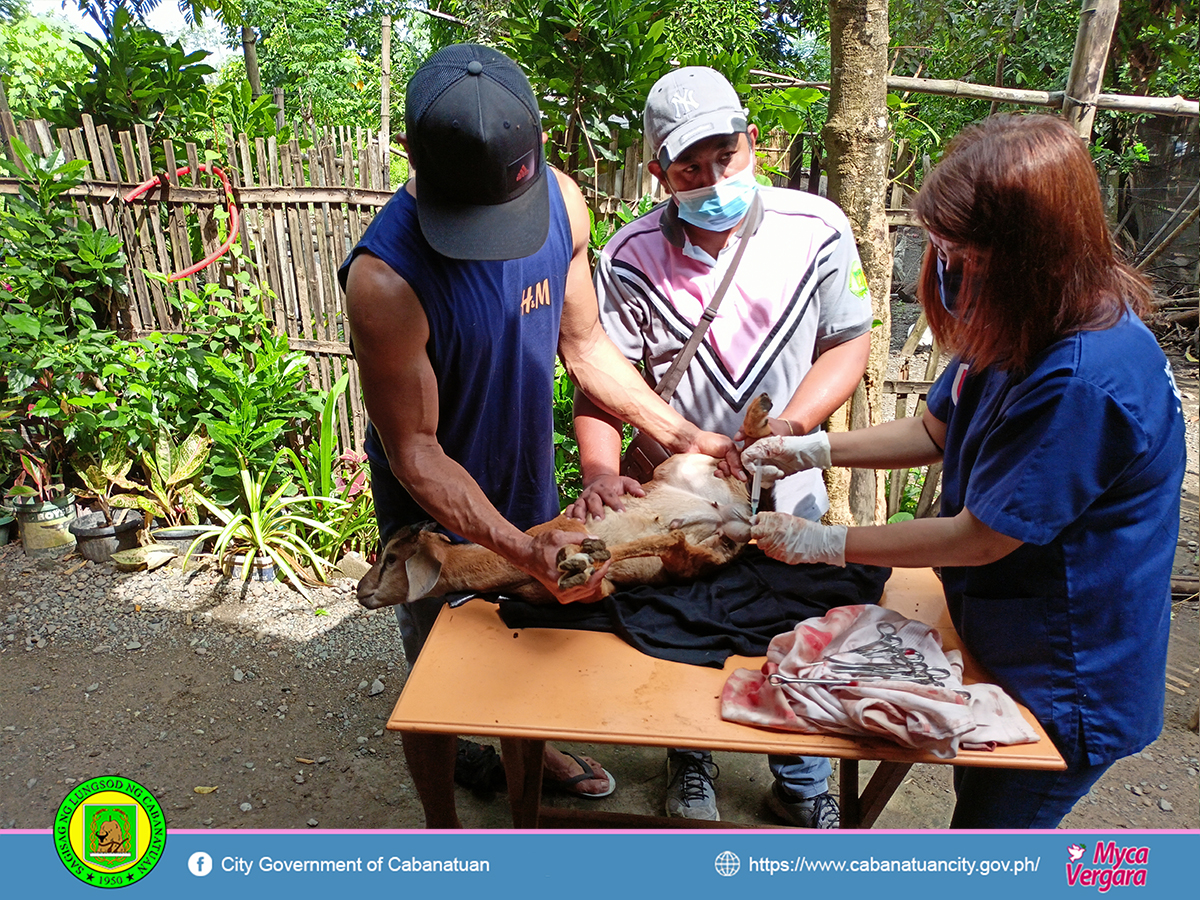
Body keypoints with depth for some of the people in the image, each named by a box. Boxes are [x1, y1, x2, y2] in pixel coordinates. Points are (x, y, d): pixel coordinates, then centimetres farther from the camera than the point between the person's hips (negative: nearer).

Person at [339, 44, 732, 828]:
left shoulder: (562, 199, -16)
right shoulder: (386, 278, -34)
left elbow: (584, 342, -5)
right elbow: (414, 451, -26)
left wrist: (682, 433, -11)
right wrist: (521, 550, -35)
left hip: (531, 481, 5)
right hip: (438, 509, -5)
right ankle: (443, 825, 47)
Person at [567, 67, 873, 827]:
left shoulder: (816, 229, -11)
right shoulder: (631, 257, -14)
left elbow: (849, 345, -5)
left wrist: (788, 429, -19)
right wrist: (601, 470, -29)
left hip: (789, 492, 1)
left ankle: (803, 783, 47)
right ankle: (690, 762, 50)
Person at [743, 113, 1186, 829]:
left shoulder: (1087, 380, -34)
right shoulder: (1027, 329, -4)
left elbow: (978, 539, -28)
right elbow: (936, 430, 6)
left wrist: (825, 543, -19)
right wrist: (811, 451, -3)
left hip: (1067, 685, -8)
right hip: (1008, 644, 9)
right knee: (978, 796, 29)